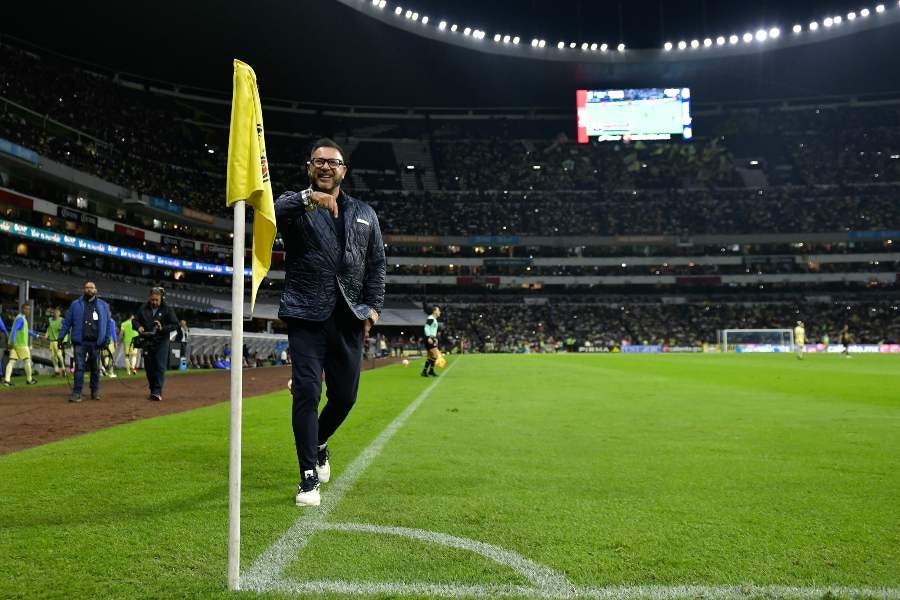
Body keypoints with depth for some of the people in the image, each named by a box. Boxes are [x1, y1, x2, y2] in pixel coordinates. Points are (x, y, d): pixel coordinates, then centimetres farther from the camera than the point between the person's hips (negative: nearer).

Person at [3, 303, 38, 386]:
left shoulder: (22, 318, 18)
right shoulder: (20, 318, -12)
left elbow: (26, 330, 32)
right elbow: (14, 330, -22)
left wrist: (35, 335, 38)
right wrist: (12, 342, -28)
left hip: (15, 344, 9)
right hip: (21, 344, -9)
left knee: (12, 361, 1)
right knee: (27, 360, 2)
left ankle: (6, 380, -8)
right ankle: (29, 380, 11)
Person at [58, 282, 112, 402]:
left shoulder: (103, 306, 10)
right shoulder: (76, 304, 7)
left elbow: (107, 323, 10)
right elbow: (67, 321, 6)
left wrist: (107, 339, 3)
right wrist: (61, 337, 0)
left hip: (95, 342, 1)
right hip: (80, 342, -1)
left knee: (95, 368, 10)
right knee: (79, 367, -6)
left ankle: (95, 392, 20)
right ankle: (77, 393, -4)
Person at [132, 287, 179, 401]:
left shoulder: (167, 310, -2)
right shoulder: (143, 309, 8)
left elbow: (175, 325, -3)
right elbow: (134, 320, 16)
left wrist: (163, 328, -18)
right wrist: (138, 327, -6)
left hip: (161, 342, -4)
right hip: (147, 343, 4)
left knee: (160, 367, -10)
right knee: (149, 368, 9)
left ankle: (157, 392, -10)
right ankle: (152, 391, 21)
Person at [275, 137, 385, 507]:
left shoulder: (365, 213, 17)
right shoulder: (295, 206, 6)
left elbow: (377, 264, 16)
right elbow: (270, 210, -19)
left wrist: (374, 305, 4)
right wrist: (307, 198, -36)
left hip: (349, 316, 3)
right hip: (307, 315, -3)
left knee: (345, 395, 7)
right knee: (306, 392, -8)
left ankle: (319, 444, 37)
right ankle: (308, 477, 2)